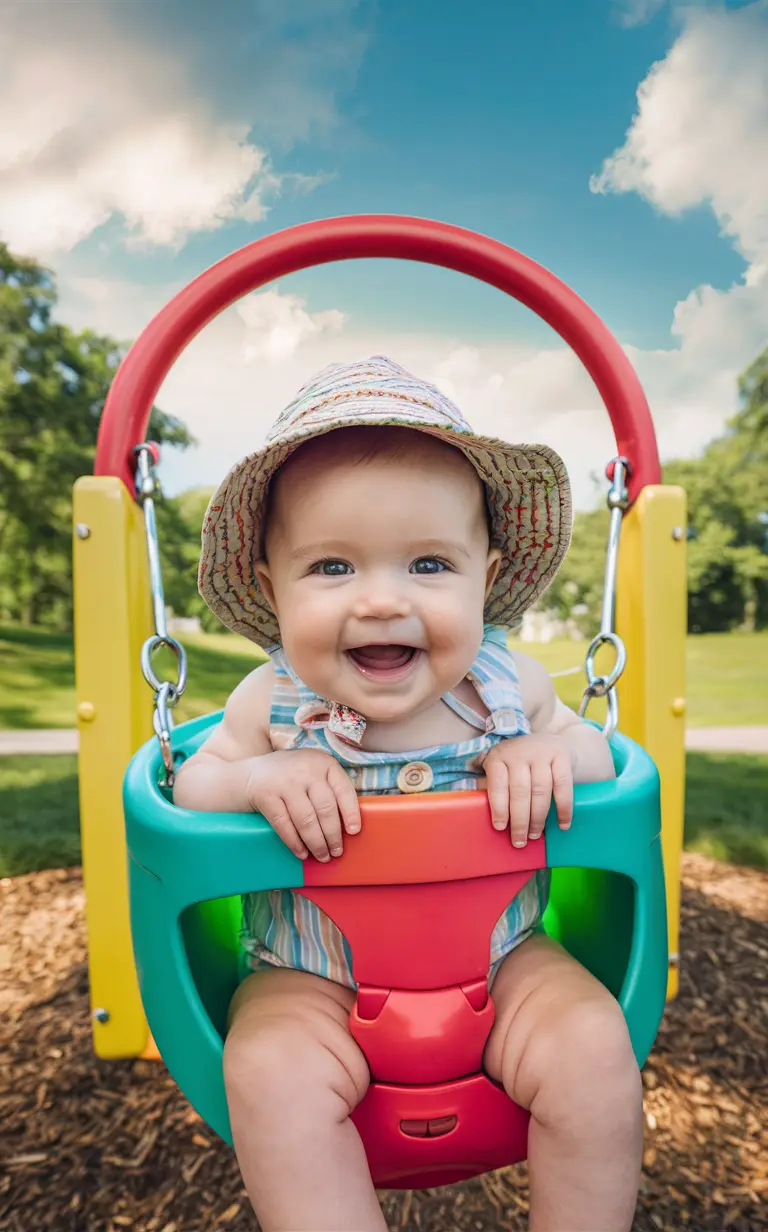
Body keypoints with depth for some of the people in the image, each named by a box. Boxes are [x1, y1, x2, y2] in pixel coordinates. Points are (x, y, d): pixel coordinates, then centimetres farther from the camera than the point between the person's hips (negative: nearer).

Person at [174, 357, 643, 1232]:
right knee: (271, 1073, -26)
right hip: (312, 977, 0)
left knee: (595, 1047, -18)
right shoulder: (272, 702, -15)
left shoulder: (507, 684, -12)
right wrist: (260, 779, -27)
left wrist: (557, 753, -22)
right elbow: (190, 792, -4)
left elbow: (596, 750, 3)